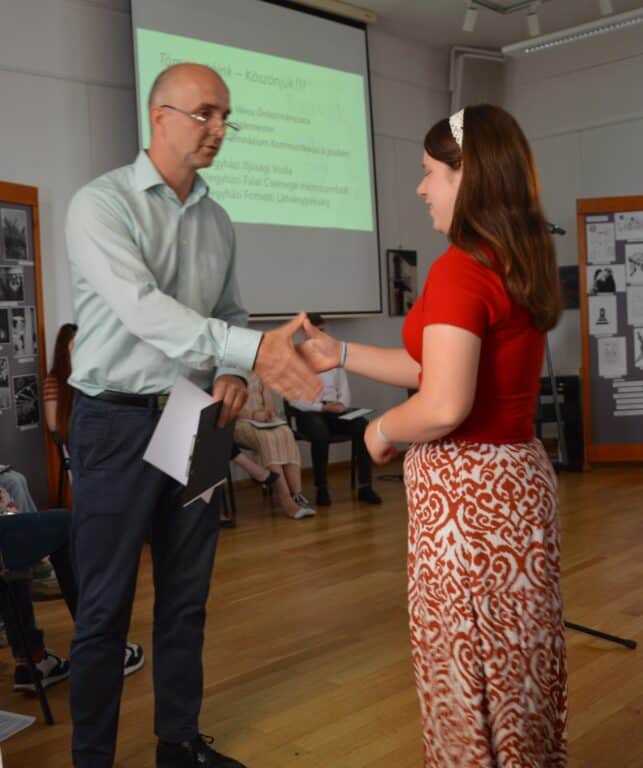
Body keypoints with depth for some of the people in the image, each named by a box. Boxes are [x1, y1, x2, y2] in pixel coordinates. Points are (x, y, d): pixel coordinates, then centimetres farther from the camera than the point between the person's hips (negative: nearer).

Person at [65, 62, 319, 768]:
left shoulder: (217, 221, 10)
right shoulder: (102, 204, -10)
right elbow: (142, 309, -24)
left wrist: (231, 374, -5)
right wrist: (251, 349, -35)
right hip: (118, 422, -5)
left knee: (186, 598, 13)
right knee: (105, 606, 2)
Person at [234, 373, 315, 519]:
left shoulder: (258, 376, 21)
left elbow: (269, 402, 14)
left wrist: (269, 411, -9)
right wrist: (253, 414, -19)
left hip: (264, 421, 5)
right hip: (239, 423, -4)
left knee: (286, 433, -29)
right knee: (265, 437, -36)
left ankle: (297, 495, -42)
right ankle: (286, 500, -45)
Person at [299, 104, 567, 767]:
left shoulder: (460, 269, -18)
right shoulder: (520, 263, 9)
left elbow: (445, 405, -27)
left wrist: (382, 430, -7)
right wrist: (340, 355, 14)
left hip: (464, 487, -9)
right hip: (519, 476, 9)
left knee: (465, 670, 8)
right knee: (518, 665, 20)